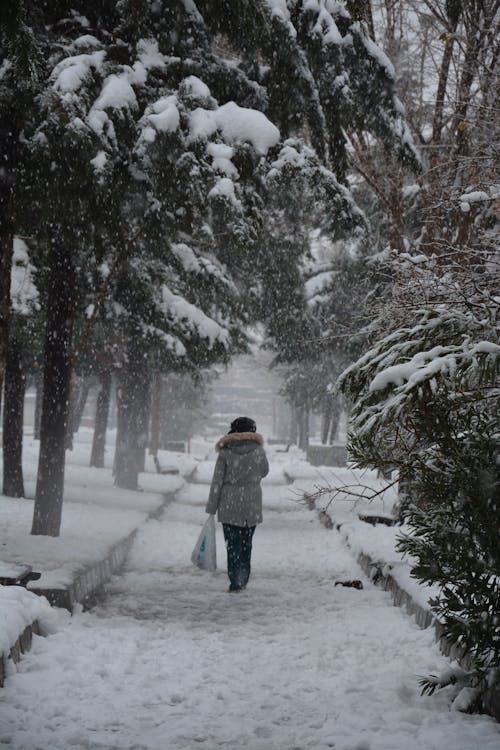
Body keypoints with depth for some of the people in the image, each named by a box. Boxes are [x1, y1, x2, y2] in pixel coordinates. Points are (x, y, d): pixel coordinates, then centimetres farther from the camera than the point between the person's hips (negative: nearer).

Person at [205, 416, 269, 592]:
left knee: (233, 544, 3)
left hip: (229, 505, -1)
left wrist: (211, 508, -1)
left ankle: (235, 582, -4)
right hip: (252, 505, 1)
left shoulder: (225, 452, -5)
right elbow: (264, 472, 13)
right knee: (246, 543, 16)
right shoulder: (258, 450, -3)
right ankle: (243, 579, 20)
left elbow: (217, 481, -6)